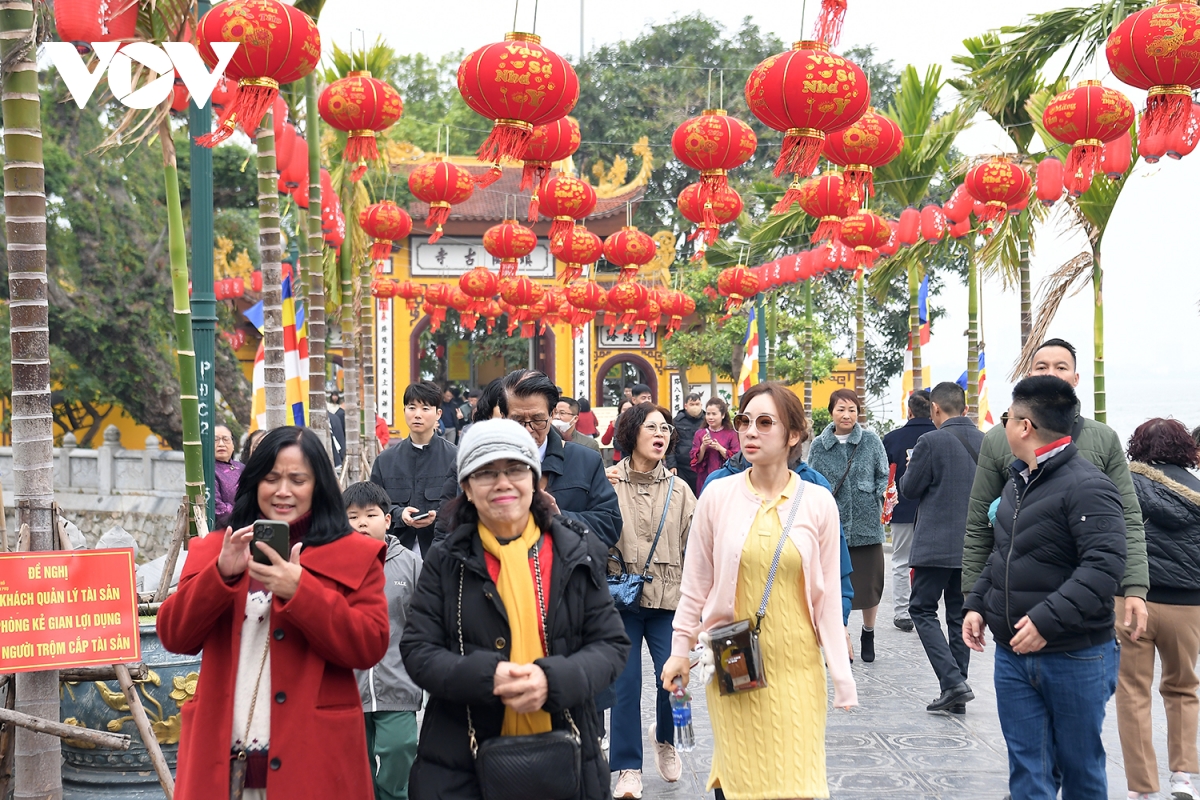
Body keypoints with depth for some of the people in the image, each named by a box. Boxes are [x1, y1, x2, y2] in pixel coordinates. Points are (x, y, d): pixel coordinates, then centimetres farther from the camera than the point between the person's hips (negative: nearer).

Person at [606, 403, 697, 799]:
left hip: (668, 597, 2)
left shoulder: (679, 490, 8)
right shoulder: (609, 482, 0)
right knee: (626, 682, 0)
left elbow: (695, 543, 3)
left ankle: (665, 739, 29)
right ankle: (628, 767, 13)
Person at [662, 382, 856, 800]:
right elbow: (695, 585, 6)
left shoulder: (818, 503, 0)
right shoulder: (718, 495, -1)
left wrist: (840, 673, 3)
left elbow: (828, 594, 4)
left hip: (798, 667, 1)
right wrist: (680, 651, 7)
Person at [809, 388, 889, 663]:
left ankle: (868, 633, 32)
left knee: (869, 583, 8)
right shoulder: (819, 446, 2)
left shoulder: (871, 440, 0)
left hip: (866, 524, 0)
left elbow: (883, 476, 5)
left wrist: (878, 502, -6)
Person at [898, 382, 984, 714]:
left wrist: (910, 466, 13)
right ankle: (956, 696, 15)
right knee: (960, 615, 12)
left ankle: (953, 681, -12)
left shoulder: (931, 442, -14)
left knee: (923, 610, 4)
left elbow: (909, 490, -6)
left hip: (937, 545, -6)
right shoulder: (985, 443, 5)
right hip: (973, 546, 6)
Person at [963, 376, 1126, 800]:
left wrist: (1047, 620, -30)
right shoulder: (1017, 483, 12)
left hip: (1074, 658, -7)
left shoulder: (1086, 486, -16)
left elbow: (1105, 565, -25)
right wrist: (977, 603, 9)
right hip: (1013, 654, 7)